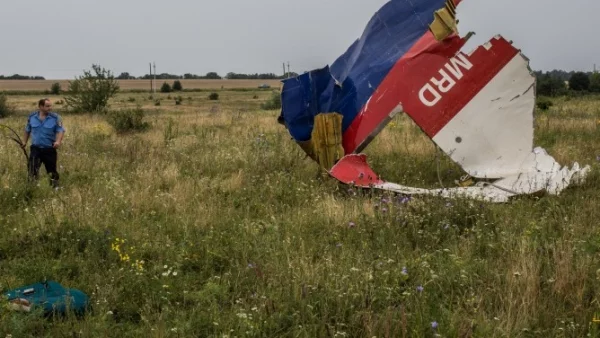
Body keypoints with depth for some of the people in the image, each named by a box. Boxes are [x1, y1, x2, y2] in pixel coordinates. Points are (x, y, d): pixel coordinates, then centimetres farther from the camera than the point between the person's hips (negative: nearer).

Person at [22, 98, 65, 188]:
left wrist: (58, 141, -27)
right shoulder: (32, 117, 2)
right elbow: (27, 130, 16)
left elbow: (60, 130, -11)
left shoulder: (55, 117, -6)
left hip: (50, 149, -1)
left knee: (52, 170, 9)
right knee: (32, 169, -11)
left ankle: (55, 186, 25)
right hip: (36, 148, 1)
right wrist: (24, 142, 14)